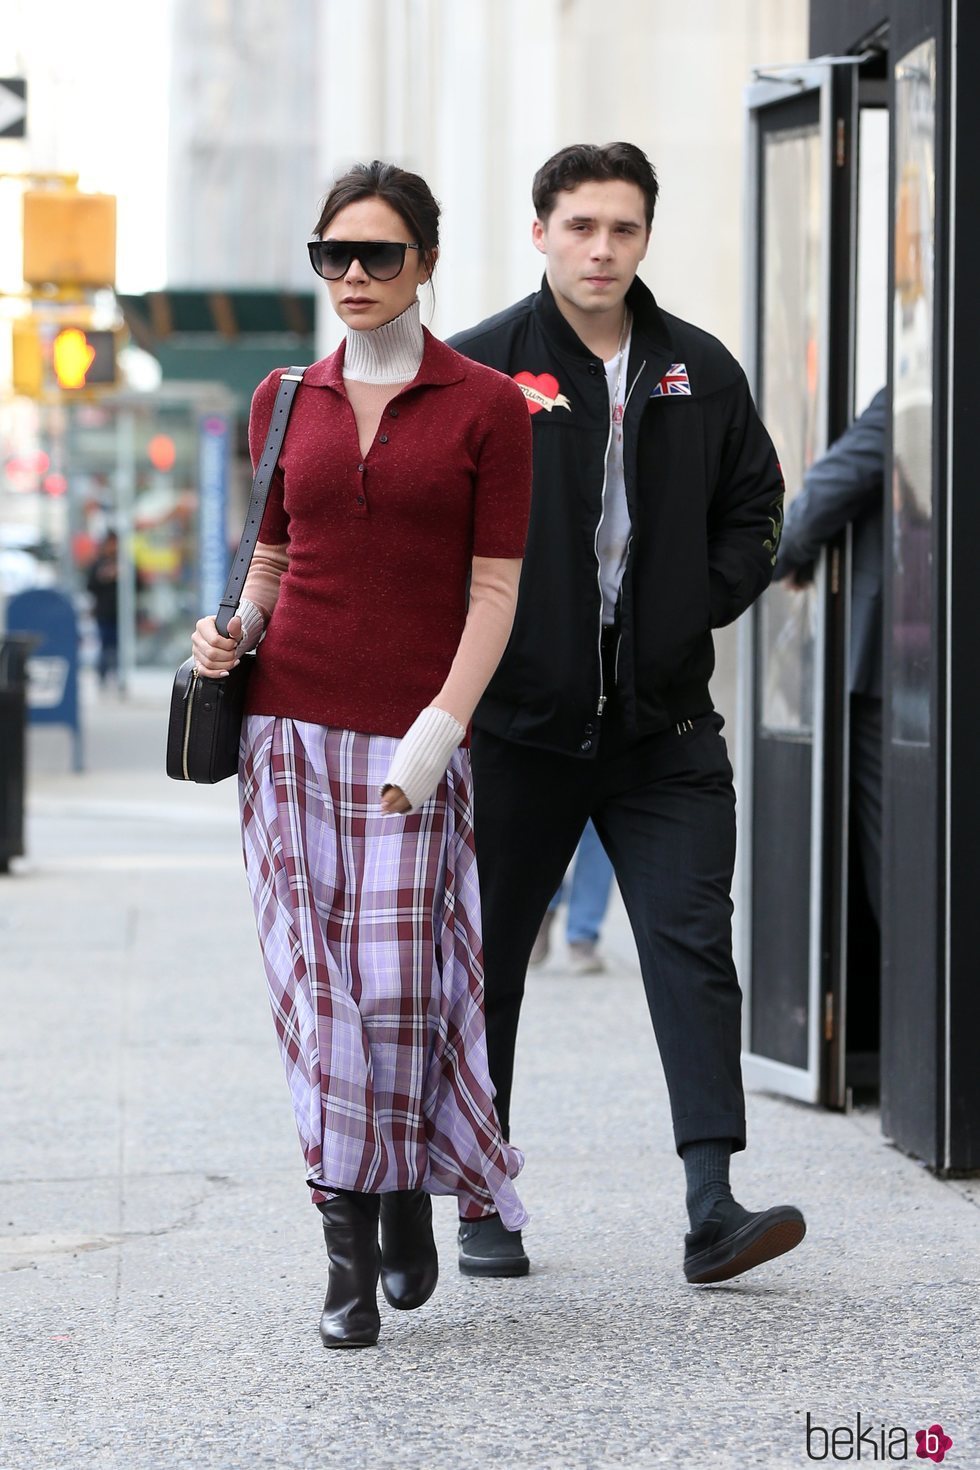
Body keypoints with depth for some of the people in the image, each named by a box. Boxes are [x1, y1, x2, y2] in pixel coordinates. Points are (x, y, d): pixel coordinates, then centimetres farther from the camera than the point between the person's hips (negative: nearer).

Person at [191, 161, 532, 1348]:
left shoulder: (485, 407, 0)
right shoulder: (286, 401, 10)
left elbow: (493, 591, -3)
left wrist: (440, 730, -13)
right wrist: (235, 627, -1)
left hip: (414, 737, -3)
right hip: (293, 718, 3)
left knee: (397, 981, -6)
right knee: (315, 979, -2)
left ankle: (408, 1193, 21)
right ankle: (348, 1249, 5)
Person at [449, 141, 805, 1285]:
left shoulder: (699, 372, 8)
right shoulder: (476, 369, -2)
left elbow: (752, 507, 17)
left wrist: (699, 607, 3)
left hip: (664, 717, 2)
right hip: (514, 719, -2)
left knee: (693, 944, -8)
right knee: (486, 958, 7)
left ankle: (713, 1207, -12)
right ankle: (483, 1205, 20)